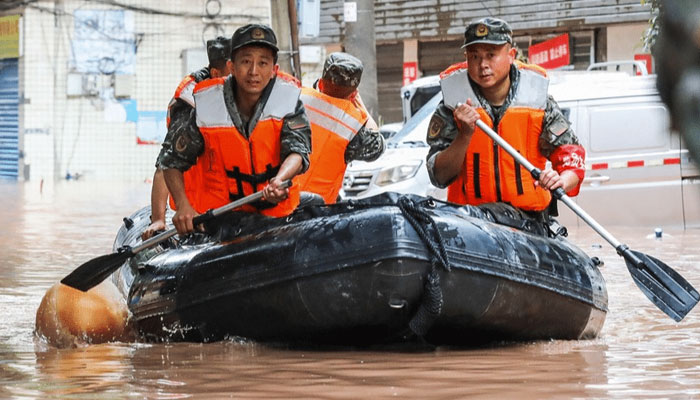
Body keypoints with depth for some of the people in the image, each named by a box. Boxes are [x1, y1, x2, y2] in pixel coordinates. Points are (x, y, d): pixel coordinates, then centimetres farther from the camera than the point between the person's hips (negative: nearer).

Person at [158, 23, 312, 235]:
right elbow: (171, 160, 3)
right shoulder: (207, 107, -6)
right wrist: (183, 206, -14)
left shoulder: (288, 100, -4)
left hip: (276, 214, 4)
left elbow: (297, 150, -17)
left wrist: (279, 181, -40)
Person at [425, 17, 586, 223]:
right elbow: (439, 178, -4)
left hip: (529, 216, 0)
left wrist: (561, 182, -22)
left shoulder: (537, 99, 1)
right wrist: (465, 135, -19)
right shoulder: (451, 107, 0)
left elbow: (572, 155, 1)